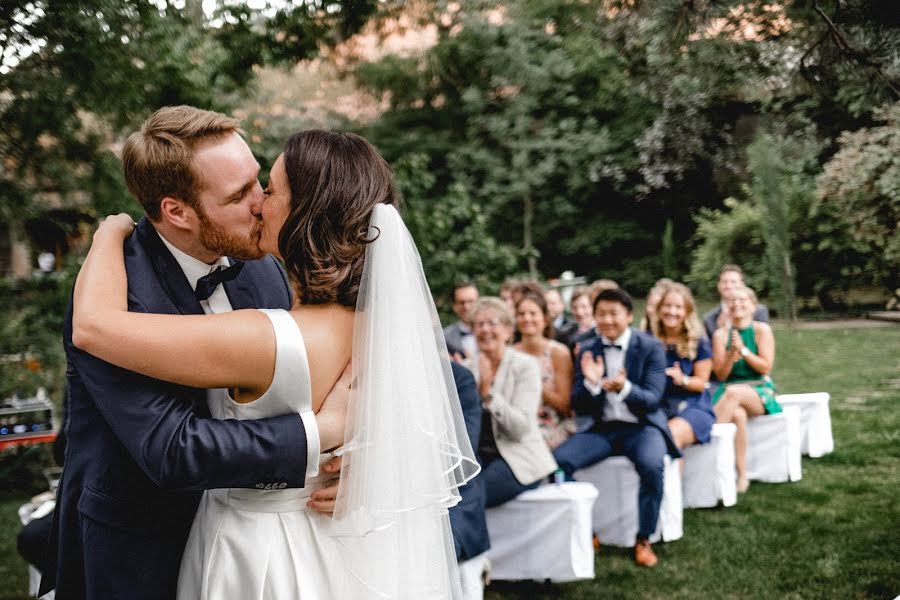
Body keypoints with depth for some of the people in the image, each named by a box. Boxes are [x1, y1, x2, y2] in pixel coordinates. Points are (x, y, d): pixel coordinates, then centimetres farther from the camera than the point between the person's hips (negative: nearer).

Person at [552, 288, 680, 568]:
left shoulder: (651, 347, -5)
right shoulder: (588, 351, 4)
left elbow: (653, 399, -13)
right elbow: (578, 405, 2)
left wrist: (625, 388, -34)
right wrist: (590, 383, -21)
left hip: (641, 426, -3)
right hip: (602, 428, 3)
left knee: (651, 465, -35)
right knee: (558, 460, -22)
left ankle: (643, 540, -13)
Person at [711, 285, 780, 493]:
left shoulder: (762, 330, 2)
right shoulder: (721, 334, 6)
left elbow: (766, 367, -4)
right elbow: (721, 375, 3)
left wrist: (743, 350, -15)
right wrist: (731, 354, -14)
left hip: (760, 392, -1)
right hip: (729, 393, 1)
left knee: (734, 392, -38)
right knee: (738, 415, -36)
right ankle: (741, 476, -33)